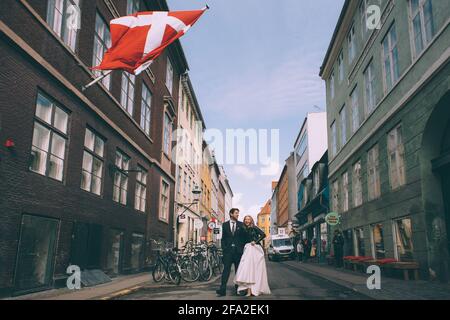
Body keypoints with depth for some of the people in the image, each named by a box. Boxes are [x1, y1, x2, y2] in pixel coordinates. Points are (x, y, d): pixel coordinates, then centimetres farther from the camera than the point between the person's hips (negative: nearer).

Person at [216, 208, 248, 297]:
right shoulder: (225, 225, 9)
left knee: (238, 270, 5)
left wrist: (243, 248, -1)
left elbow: (245, 237, 6)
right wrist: (224, 248, -1)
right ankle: (222, 290, -9)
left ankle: (238, 289, 12)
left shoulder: (241, 225, 8)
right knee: (226, 269, -6)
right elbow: (223, 238, 9)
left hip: (238, 250, 1)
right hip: (228, 250, -1)